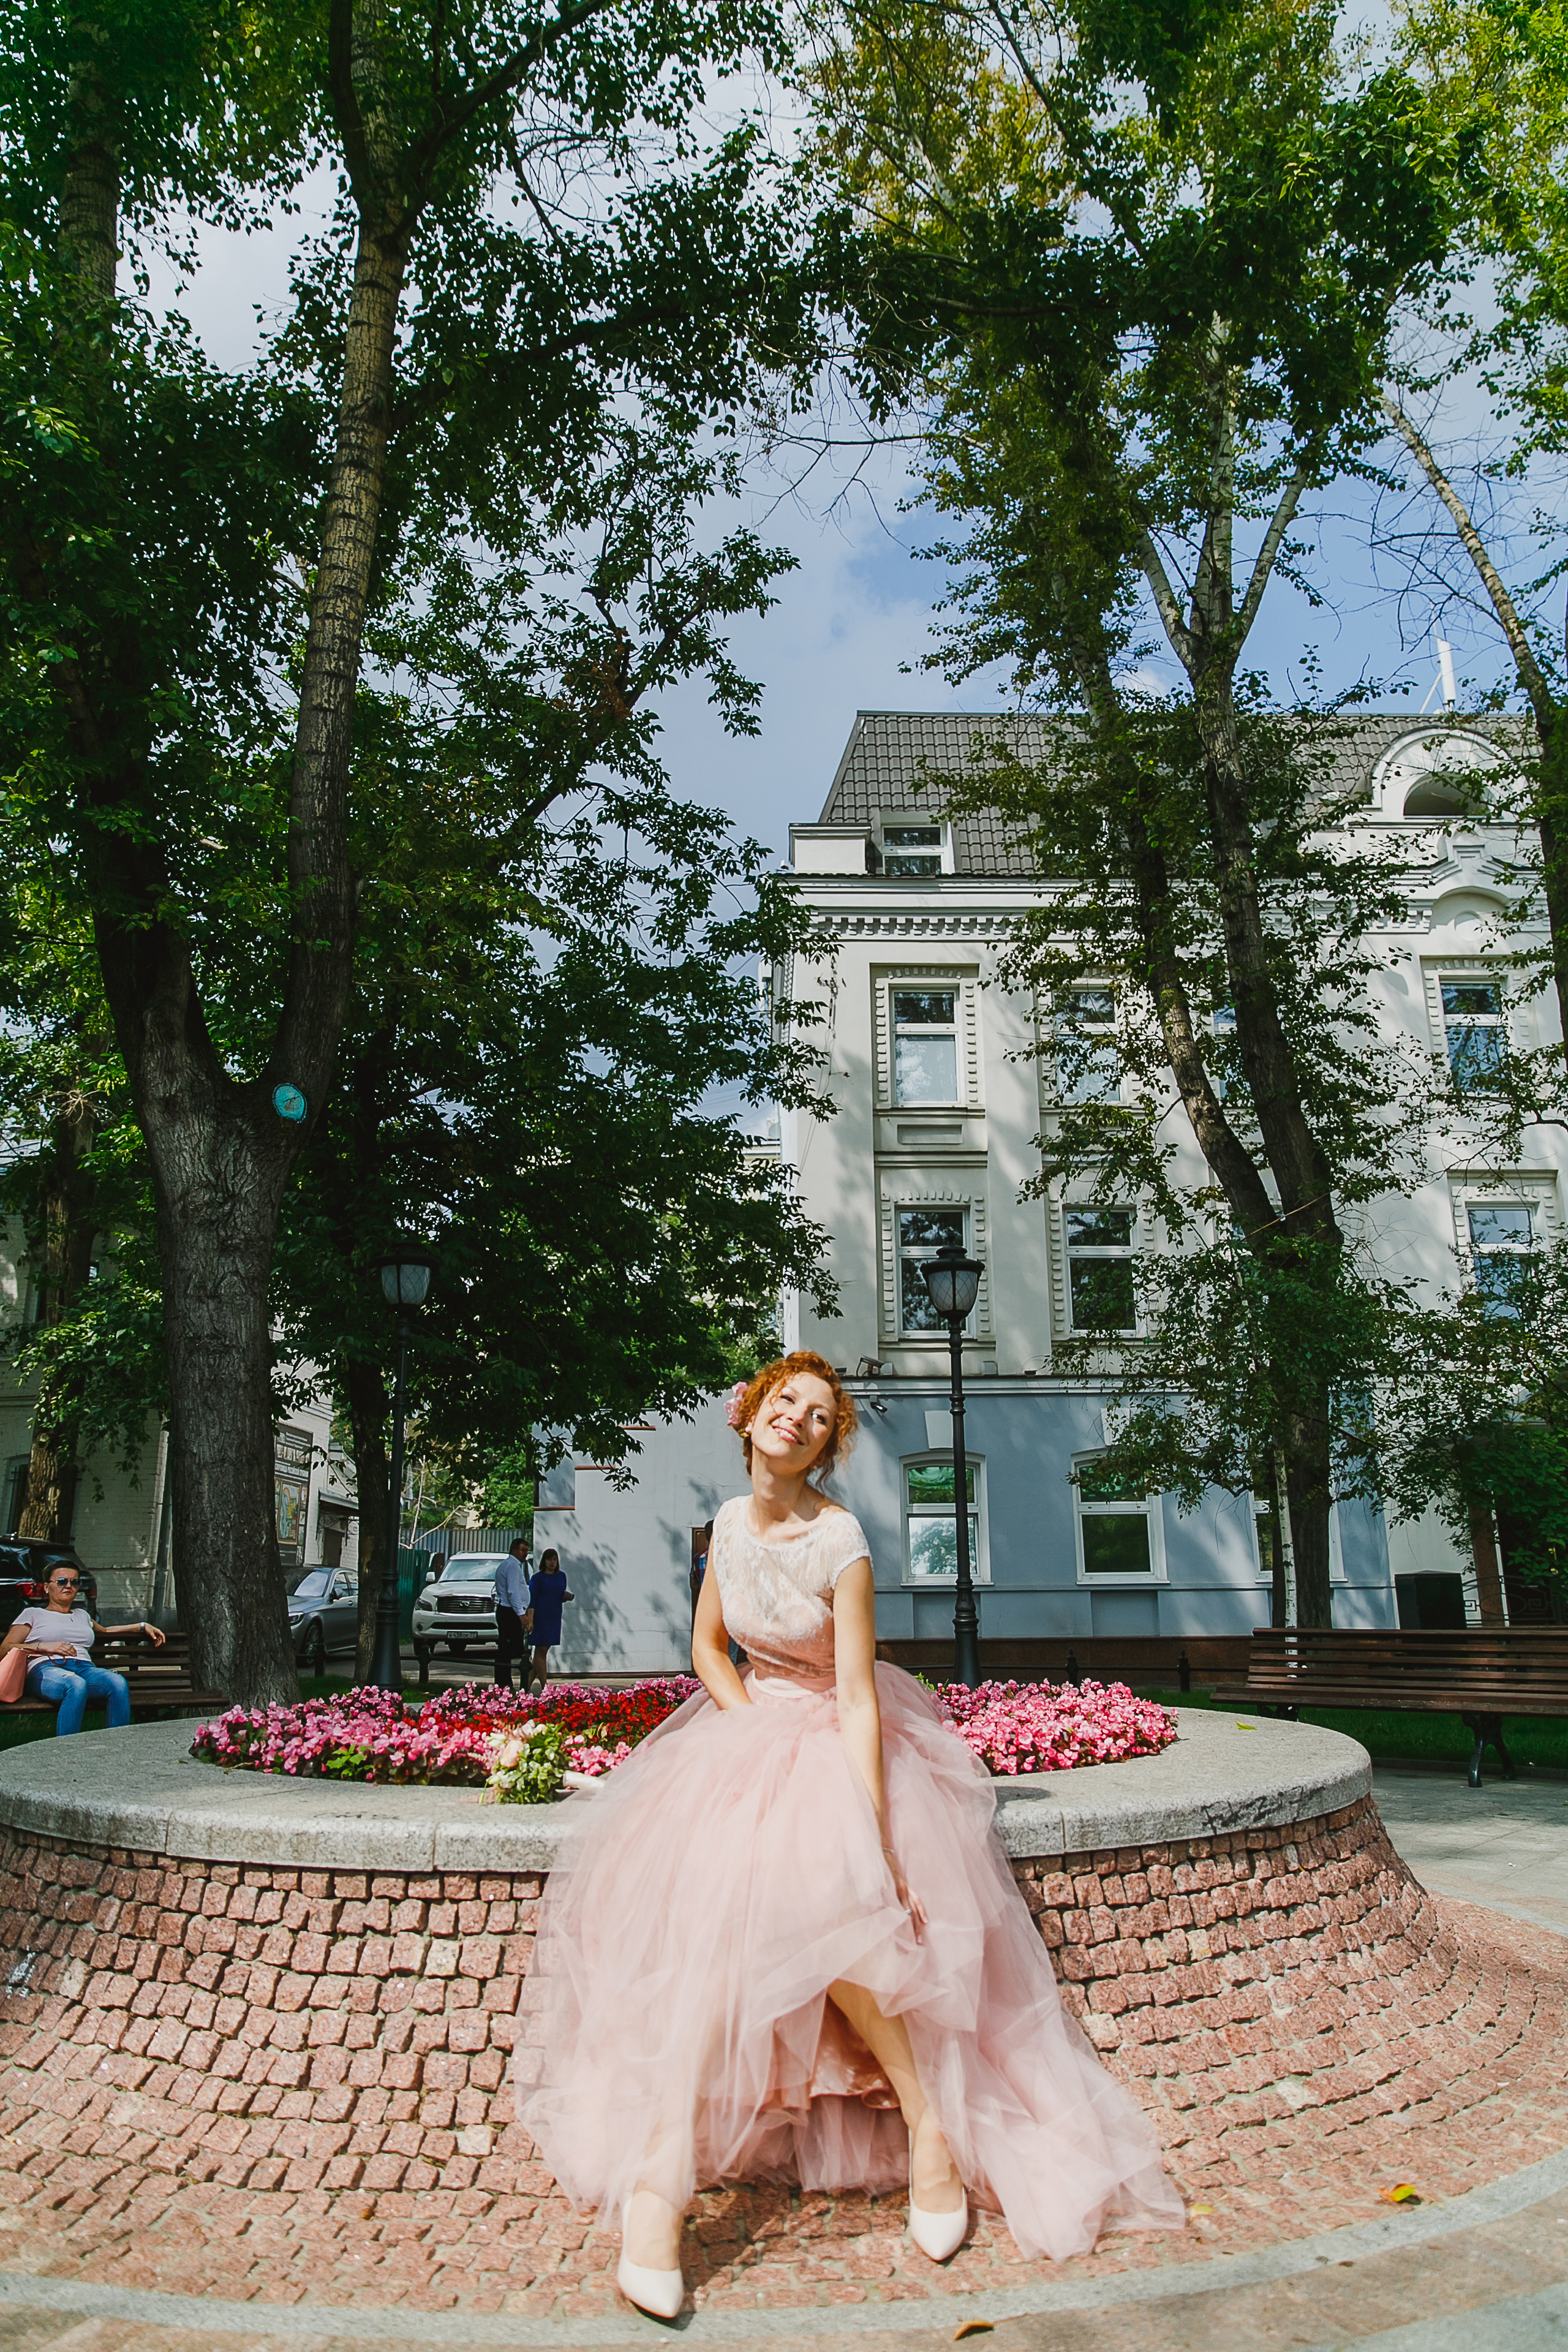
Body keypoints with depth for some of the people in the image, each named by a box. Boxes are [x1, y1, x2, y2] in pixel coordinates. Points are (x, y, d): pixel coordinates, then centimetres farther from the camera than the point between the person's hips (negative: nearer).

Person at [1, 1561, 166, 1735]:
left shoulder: (82, 1615, 35)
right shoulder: (32, 1614, 21)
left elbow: (105, 1631, 54)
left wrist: (142, 1627, 45)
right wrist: (44, 1646, -5)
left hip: (85, 1668, 4)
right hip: (45, 1669, -4)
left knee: (119, 1683, -33)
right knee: (77, 1685, -42)